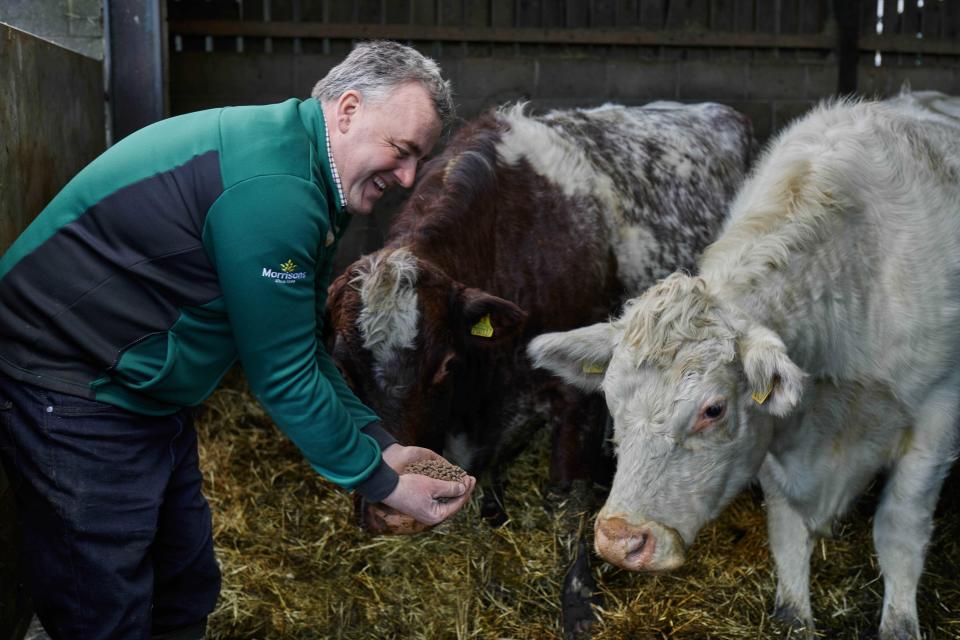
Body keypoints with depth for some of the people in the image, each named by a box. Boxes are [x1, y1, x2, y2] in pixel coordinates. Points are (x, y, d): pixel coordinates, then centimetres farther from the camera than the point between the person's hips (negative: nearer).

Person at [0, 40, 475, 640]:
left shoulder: (308, 180, 5)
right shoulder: (273, 186, -28)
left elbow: (303, 345, 11)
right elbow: (285, 377, -23)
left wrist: (380, 445, 5)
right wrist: (380, 482, -12)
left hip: (150, 398, 10)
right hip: (74, 398, -10)